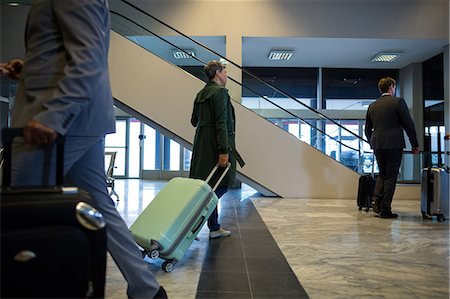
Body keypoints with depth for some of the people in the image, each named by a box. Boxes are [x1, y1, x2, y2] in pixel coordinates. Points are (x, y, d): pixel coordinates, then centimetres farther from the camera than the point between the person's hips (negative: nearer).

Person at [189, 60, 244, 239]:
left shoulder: (201, 94, 17)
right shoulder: (220, 92, -9)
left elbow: (194, 121, 22)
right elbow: (221, 123, -17)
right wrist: (224, 150, -21)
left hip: (202, 145, 9)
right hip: (216, 145, -9)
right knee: (221, 185, -3)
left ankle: (214, 228, 20)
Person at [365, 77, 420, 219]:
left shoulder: (372, 106, 11)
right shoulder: (398, 102, -4)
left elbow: (367, 130, 15)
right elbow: (409, 125, -6)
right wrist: (415, 145, 1)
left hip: (377, 145, 5)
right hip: (394, 145, -5)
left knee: (382, 174, 19)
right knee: (391, 177, 2)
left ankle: (377, 203, 7)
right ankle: (385, 210, 5)